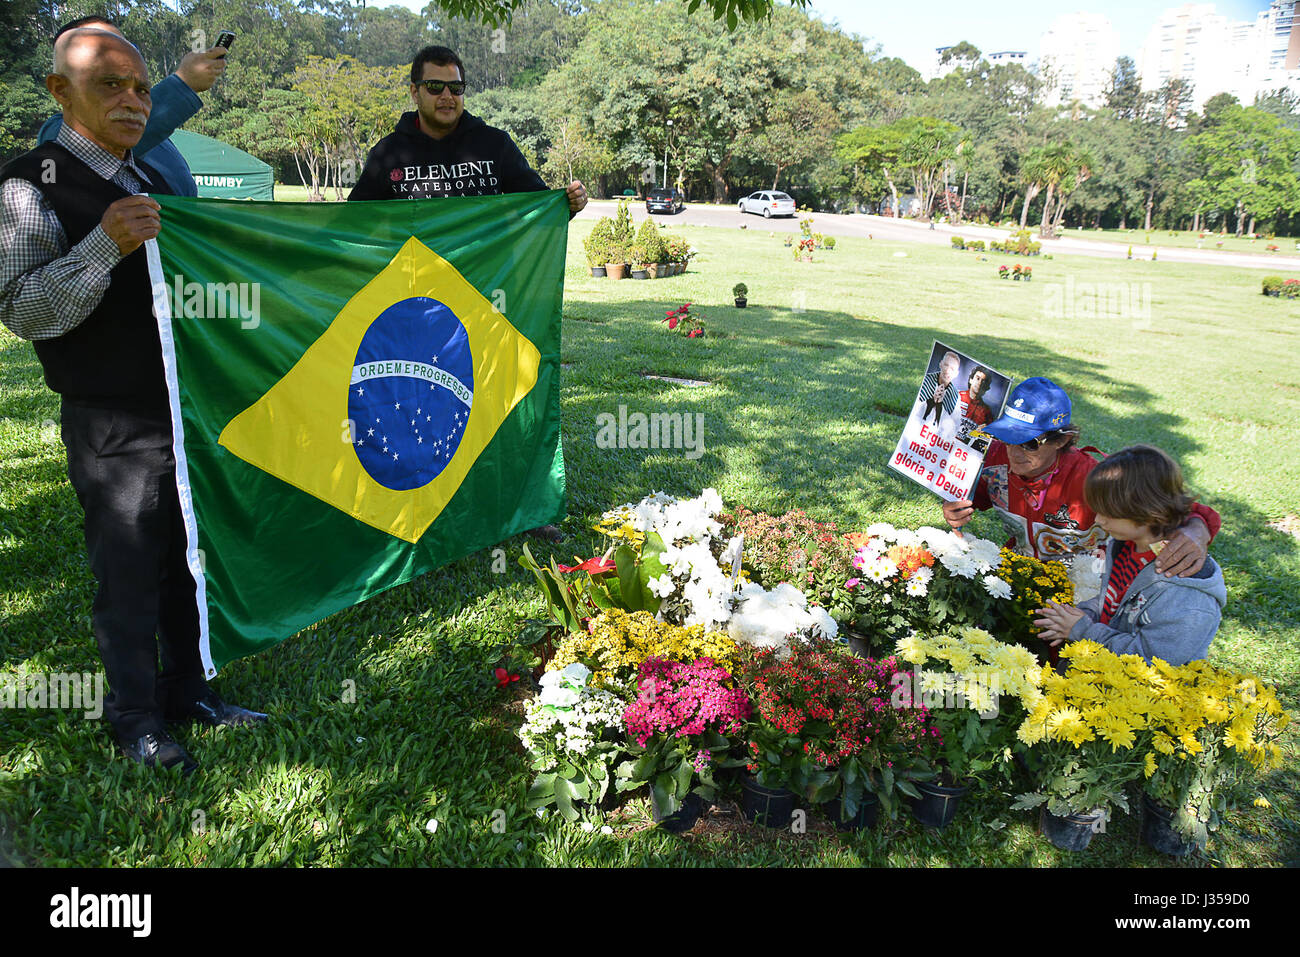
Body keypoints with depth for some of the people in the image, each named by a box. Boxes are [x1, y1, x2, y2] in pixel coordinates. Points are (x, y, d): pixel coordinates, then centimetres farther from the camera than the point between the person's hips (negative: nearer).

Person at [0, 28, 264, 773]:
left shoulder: (156, 182, 14)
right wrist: (105, 245, -28)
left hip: (190, 412, 7)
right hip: (116, 430, -7)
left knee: (191, 563, 15)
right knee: (130, 575, 3)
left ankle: (188, 690, 31)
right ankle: (136, 718, 21)